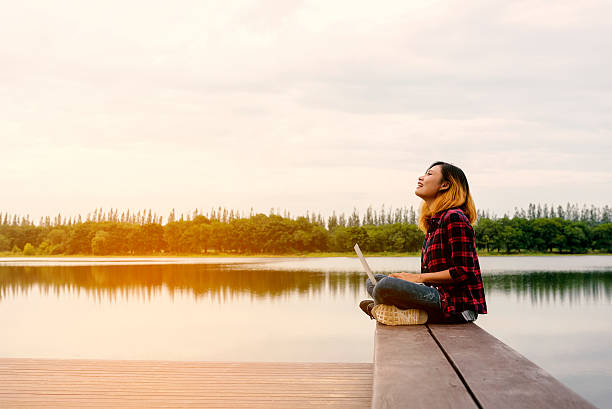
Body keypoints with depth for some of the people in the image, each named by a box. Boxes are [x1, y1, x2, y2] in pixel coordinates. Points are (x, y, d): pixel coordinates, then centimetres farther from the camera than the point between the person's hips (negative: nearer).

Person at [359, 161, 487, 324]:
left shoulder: (454, 218, -12)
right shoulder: (433, 222, 17)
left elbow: (464, 272, -17)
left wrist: (419, 277, -13)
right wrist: (406, 277, 3)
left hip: (458, 305, -10)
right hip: (440, 295, 10)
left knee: (386, 286, -26)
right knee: (373, 281, 14)